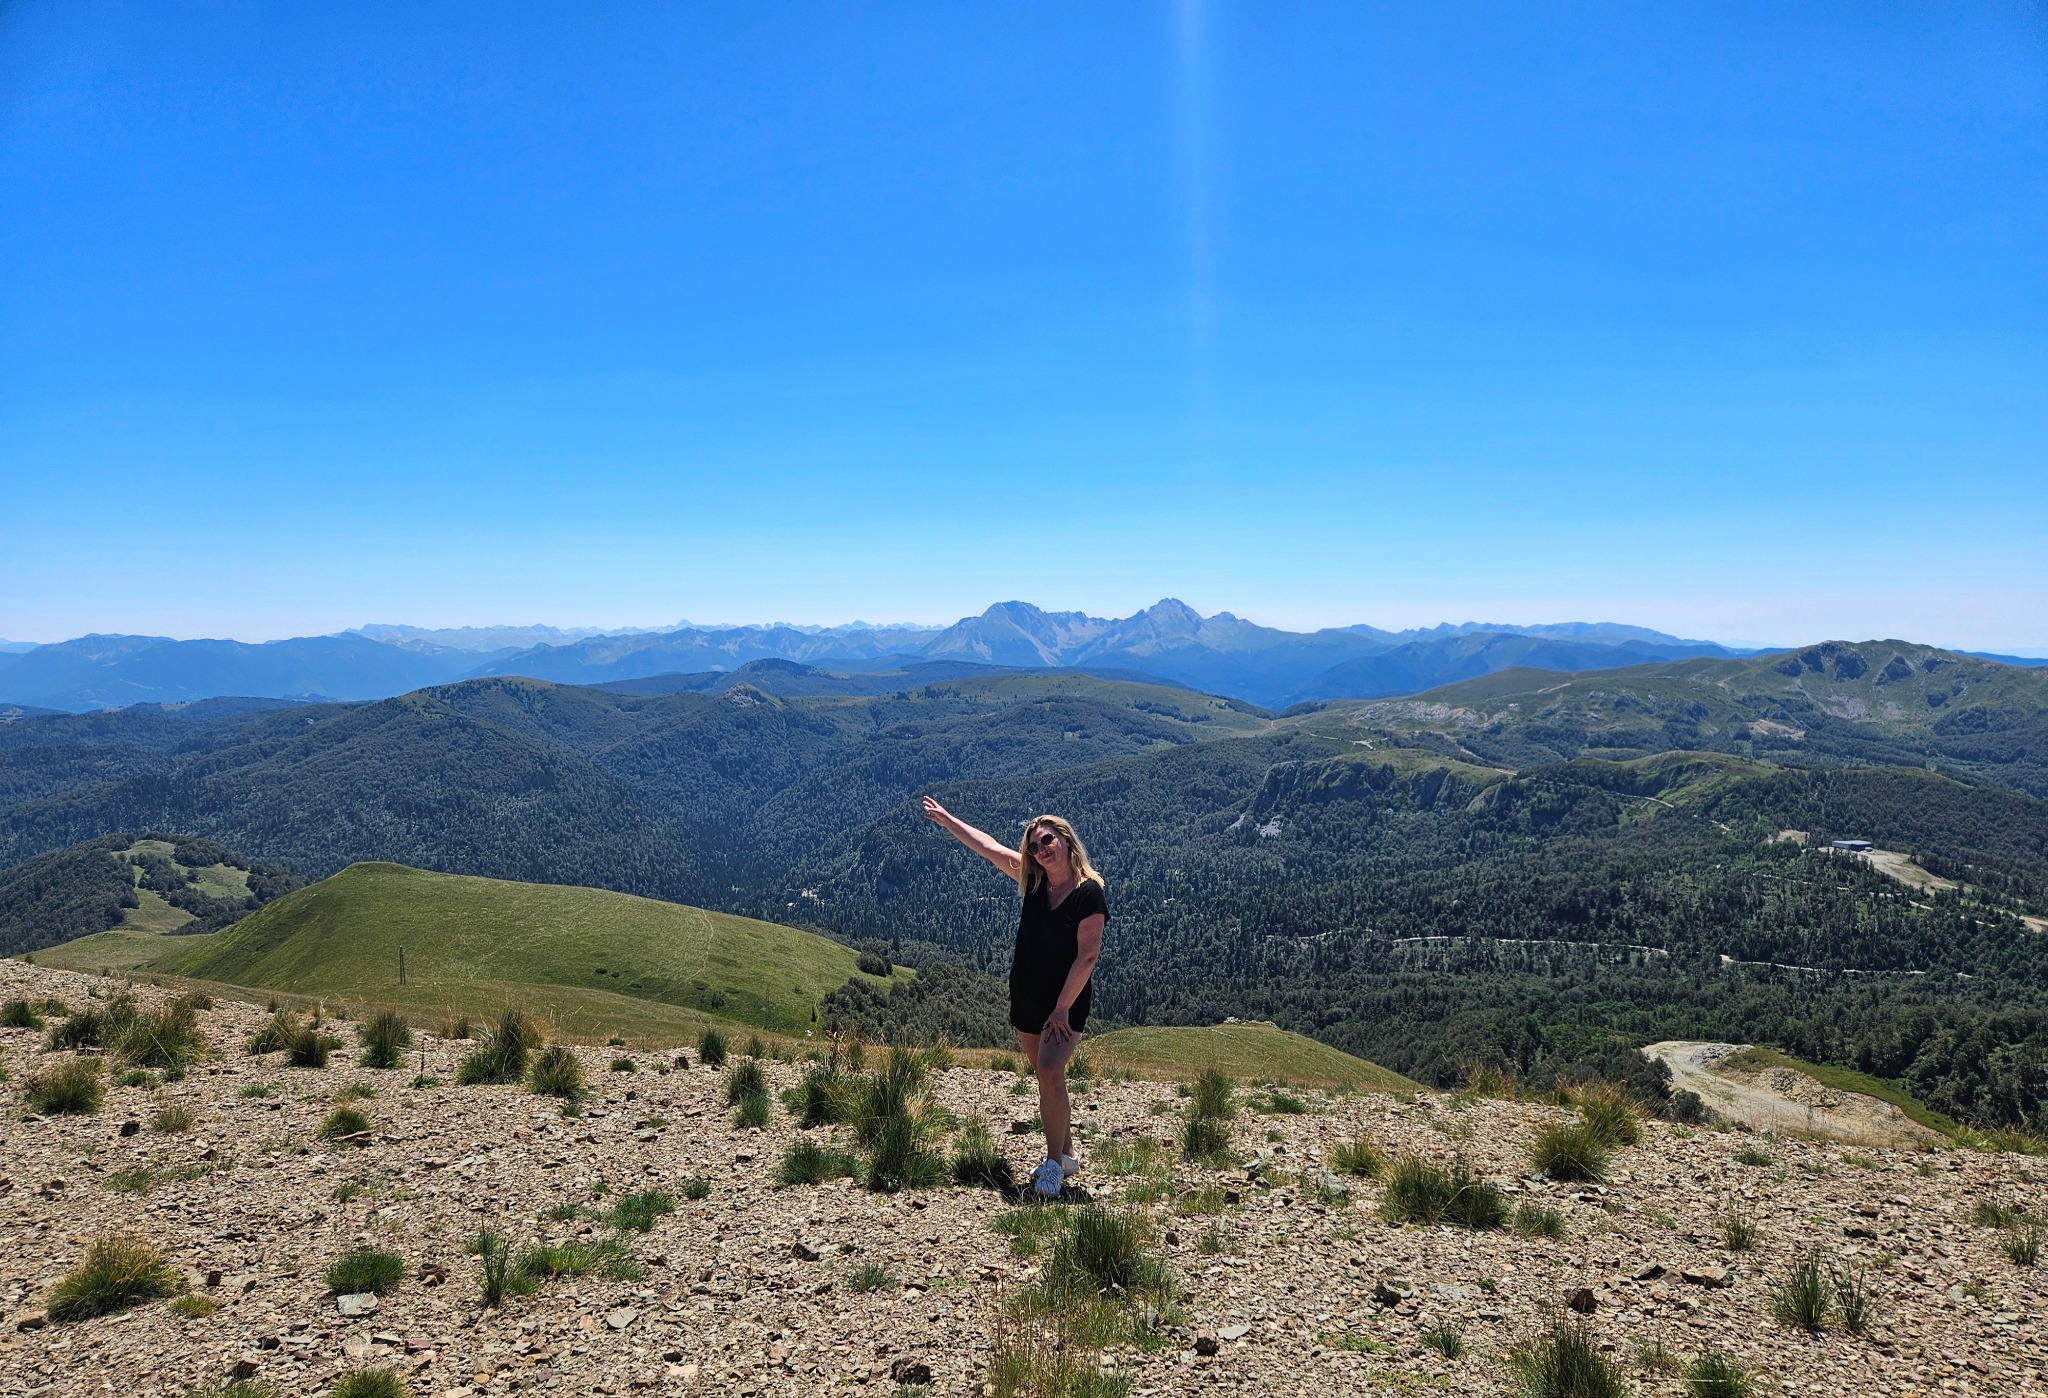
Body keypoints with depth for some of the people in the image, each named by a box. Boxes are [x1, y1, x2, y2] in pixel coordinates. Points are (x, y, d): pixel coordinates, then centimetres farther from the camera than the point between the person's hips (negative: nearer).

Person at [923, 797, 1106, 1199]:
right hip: (1026, 1000, 6)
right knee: (1048, 1078, 14)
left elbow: (1087, 956, -19)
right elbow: (987, 846, 10)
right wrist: (947, 820, 17)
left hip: (1066, 1003, -6)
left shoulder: (1088, 893, -16)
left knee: (1049, 1074, -18)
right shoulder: (1034, 880, 0)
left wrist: (1062, 1009, -19)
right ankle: (1066, 1154, 27)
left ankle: (1054, 1164, -7)